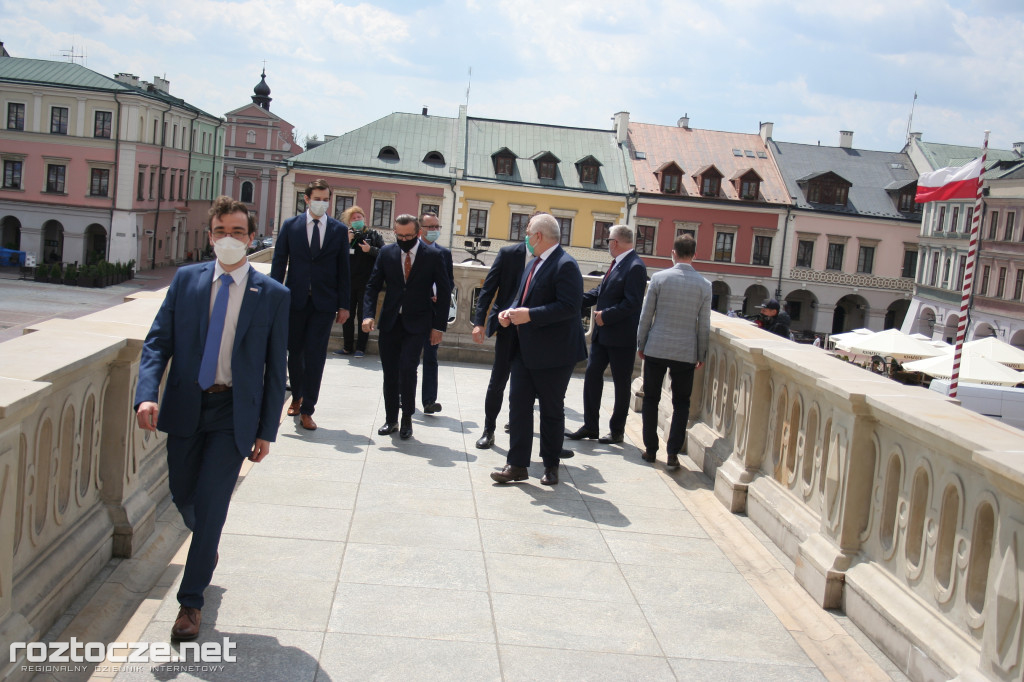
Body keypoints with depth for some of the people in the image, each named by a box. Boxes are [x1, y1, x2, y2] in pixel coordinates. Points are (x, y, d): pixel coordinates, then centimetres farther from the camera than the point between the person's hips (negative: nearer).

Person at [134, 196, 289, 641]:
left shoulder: (272, 295, -3)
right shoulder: (186, 279, 4)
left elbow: (275, 369, 0)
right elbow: (157, 342, 1)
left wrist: (266, 430, -2)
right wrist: (147, 395, -15)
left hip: (235, 413, -3)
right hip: (186, 406, 3)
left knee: (211, 501, -8)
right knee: (183, 496, 15)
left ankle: (191, 601, 6)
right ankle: (207, 548, 49)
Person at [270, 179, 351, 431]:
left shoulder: (339, 230, 4)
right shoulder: (290, 226, 4)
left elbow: (343, 269, 5)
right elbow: (279, 263, 4)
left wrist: (344, 304, 1)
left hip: (324, 303, -1)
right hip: (295, 300, 1)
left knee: (315, 357, -3)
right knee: (295, 353, 11)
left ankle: (307, 410, 4)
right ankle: (297, 397, 33)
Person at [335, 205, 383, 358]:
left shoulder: (374, 235, 5)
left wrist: (370, 250, -17)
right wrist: (346, 242, -10)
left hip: (366, 283, -3)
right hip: (348, 282, 3)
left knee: (363, 316, 2)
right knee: (347, 316, 6)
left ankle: (360, 348, 8)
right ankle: (347, 347, 14)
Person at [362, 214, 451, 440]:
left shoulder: (433, 256, -3)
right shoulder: (386, 253, 4)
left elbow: (444, 292, 0)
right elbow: (373, 286, 6)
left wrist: (439, 326, -4)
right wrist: (368, 315, -10)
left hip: (417, 323, -3)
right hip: (390, 322, 3)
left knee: (407, 368, -16)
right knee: (390, 373, 6)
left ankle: (407, 420, 0)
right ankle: (391, 419, 21)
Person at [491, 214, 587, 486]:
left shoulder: (565, 266, -15)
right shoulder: (534, 263, 14)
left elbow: (570, 306, -24)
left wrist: (530, 315, -26)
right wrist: (510, 311, 2)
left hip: (553, 354, -8)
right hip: (525, 349, 9)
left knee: (552, 410, 6)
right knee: (518, 404, 5)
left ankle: (551, 464, 20)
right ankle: (517, 465, 11)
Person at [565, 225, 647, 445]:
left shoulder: (635, 267, -16)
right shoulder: (616, 264, 12)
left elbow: (633, 303, -22)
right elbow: (600, 291, 19)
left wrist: (606, 315, -20)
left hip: (622, 338, -9)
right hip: (602, 335, 9)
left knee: (621, 383, 5)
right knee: (592, 375, 8)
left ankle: (617, 430, 16)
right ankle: (590, 426, 17)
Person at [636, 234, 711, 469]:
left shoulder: (659, 278, -6)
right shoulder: (704, 285, -3)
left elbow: (645, 315, -2)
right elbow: (704, 325, 1)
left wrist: (641, 345, 9)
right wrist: (701, 355, 11)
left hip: (656, 348, 0)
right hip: (686, 352, 1)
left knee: (651, 399, 12)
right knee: (681, 404, 10)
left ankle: (650, 449, 16)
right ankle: (673, 452, 3)